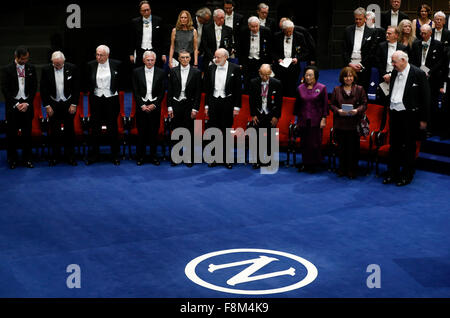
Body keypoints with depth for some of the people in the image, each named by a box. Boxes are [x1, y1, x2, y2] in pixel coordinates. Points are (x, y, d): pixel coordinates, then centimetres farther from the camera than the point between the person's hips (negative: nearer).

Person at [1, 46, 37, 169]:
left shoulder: (31, 68, 4)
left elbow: (34, 87, 5)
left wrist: (27, 103, -6)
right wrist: (16, 104, -10)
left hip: (27, 105, 2)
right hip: (12, 105, -2)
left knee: (27, 132, 5)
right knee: (12, 133, 3)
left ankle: (27, 158, 14)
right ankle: (12, 159, 14)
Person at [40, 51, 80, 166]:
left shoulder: (72, 68, -7)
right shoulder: (46, 70, -6)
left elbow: (76, 88, -2)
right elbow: (43, 89, -1)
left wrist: (74, 104, -5)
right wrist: (47, 105, -5)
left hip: (69, 104, 0)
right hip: (53, 104, 0)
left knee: (69, 130, 5)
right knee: (54, 131, 4)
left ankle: (69, 155, 14)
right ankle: (55, 155, 15)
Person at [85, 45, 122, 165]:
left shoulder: (116, 64, -4)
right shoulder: (91, 65, 0)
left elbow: (121, 80, 9)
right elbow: (87, 82, 14)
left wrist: (116, 91, 5)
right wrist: (91, 92, 7)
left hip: (111, 100, -2)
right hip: (96, 100, 2)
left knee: (113, 128, 4)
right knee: (95, 129, 7)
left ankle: (115, 156, 14)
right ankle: (94, 155, 18)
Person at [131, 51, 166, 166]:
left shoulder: (161, 73, 4)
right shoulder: (137, 72, 4)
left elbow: (162, 92, 2)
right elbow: (135, 91, 2)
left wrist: (154, 104, -7)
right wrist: (142, 105, -7)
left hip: (155, 107, 0)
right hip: (141, 107, 0)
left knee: (154, 133, 3)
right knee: (142, 133, 1)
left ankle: (153, 156, 12)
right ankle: (140, 156, 10)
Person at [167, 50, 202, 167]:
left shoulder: (196, 72, 0)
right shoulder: (173, 71, 4)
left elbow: (198, 92, -1)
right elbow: (169, 90, 5)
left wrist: (195, 108, -6)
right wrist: (169, 107, -1)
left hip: (189, 105, -1)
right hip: (176, 105, 1)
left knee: (189, 133, 2)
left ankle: (189, 158, 10)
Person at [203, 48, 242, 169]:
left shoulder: (235, 69, -3)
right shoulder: (211, 68, 5)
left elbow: (238, 89, -2)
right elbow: (207, 89, 11)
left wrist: (237, 107, -5)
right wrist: (206, 105, 8)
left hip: (227, 103, -2)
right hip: (213, 102, 2)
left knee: (226, 132, 2)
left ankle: (227, 159, 11)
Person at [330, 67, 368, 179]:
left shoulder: (359, 89, 4)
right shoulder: (336, 90, 8)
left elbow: (364, 104, 2)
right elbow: (332, 104, 8)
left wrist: (357, 110, -17)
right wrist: (338, 110, -12)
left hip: (354, 124, -2)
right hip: (340, 123, 2)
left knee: (353, 148, 0)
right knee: (341, 147, 7)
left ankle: (352, 171, 10)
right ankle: (342, 170, 18)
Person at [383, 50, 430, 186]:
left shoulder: (418, 74, -11)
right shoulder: (394, 72, 7)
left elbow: (425, 97, -9)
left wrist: (423, 119, -9)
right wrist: (390, 109, 12)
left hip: (409, 115, -6)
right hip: (394, 113, 6)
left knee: (409, 147, 4)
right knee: (394, 145, 13)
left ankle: (407, 176, 16)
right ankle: (392, 174, 24)